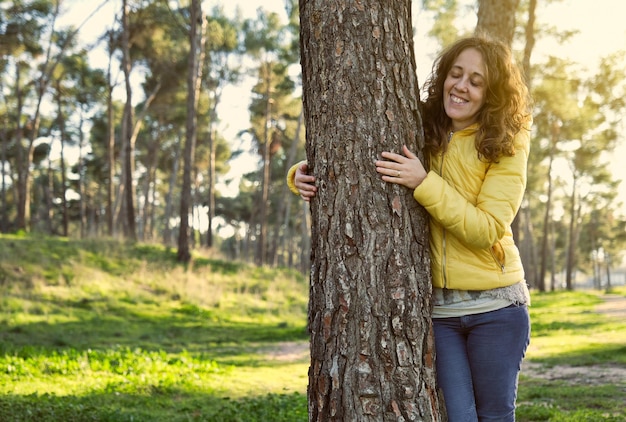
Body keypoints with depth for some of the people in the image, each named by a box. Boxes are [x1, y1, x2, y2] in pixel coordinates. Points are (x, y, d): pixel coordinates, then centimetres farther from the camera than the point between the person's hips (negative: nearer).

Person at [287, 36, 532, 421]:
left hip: (494, 305, -1)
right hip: (435, 306, 1)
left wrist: (425, 183, -26)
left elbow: (487, 230, -16)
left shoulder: (506, 146, -6)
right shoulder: (419, 134, 0)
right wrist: (304, 176, -15)